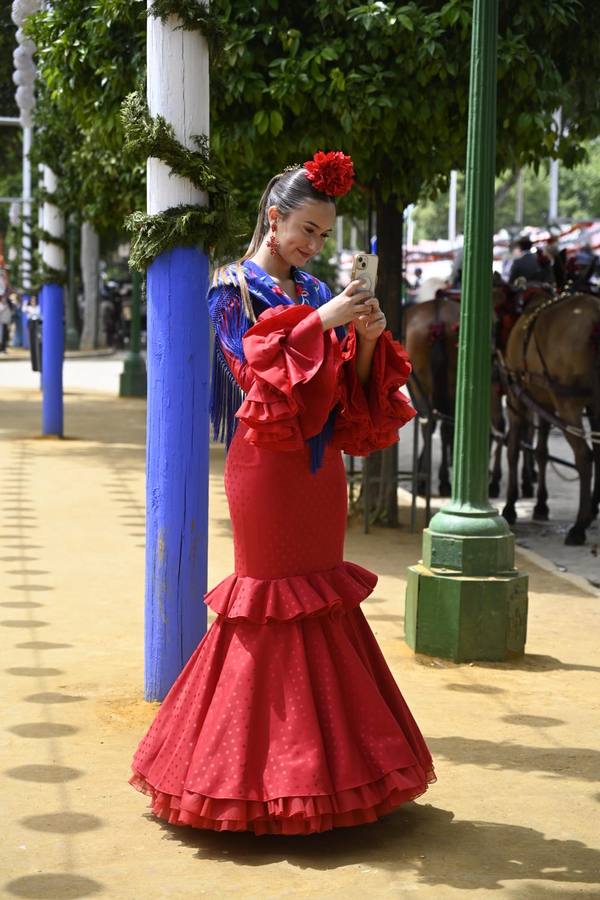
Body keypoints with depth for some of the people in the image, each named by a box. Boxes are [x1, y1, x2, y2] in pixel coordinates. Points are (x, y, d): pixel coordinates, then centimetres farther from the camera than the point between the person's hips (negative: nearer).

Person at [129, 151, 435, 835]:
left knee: (320, 595, 8)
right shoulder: (233, 288, -2)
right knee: (273, 595, -4)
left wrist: (368, 337, -8)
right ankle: (267, 770, 4)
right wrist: (322, 320, -20)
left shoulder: (315, 292, 13)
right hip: (266, 463, -6)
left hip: (318, 464, 6)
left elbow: (350, 388, 9)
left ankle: (326, 758, 15)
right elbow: (254, 363, -16)